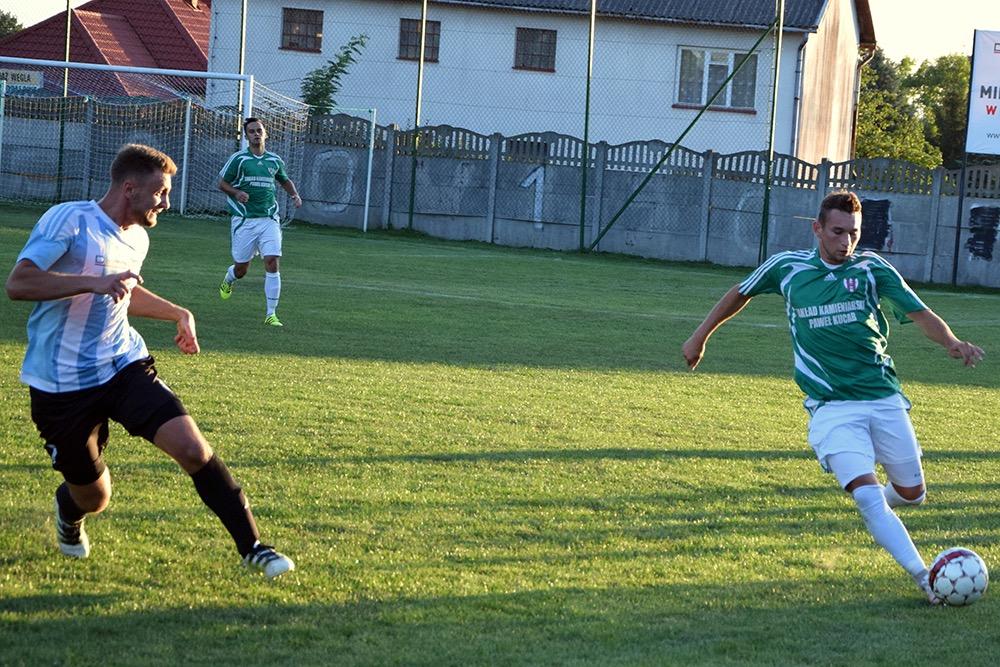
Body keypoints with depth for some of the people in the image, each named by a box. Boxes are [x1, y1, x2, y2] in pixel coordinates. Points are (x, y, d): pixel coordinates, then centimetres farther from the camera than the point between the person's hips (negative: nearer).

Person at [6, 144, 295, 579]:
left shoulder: (137, 238, 10)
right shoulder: (68, 221, -15)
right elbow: (17, 284, -26)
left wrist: (178, 314, 21)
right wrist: (93, 283, -35)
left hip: (125, 366, 5)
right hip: (62, 384, -5)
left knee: (194, 449, -17)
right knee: (93, 498, 8)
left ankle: (252, 547, -7)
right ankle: (68, 510, 48)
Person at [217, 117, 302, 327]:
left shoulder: (275, 161, 10)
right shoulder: (238, 159, -2)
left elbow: (285, 180, 28)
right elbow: (222, 183, 3)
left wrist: (295, 195, 9)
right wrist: (236, 193, -16)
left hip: (269, 219, 2)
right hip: (244, 220, -2)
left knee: (272, 263, -13)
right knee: (241, 268, 5)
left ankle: (271, 314, -8)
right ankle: (228, 279, 45)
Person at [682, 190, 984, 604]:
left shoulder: (872, 269, 0)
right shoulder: (787, 268, 1)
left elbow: (919, 313, -9)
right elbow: (741, 294, 20)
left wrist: (952, 343, -28)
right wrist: (701, 336, 24)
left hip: (884, 398, 2)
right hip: (831, 408, -2)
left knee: (911, 493, 7)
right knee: (867, 495, -19)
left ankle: (879, 513, 42)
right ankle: (924, 578, -20)